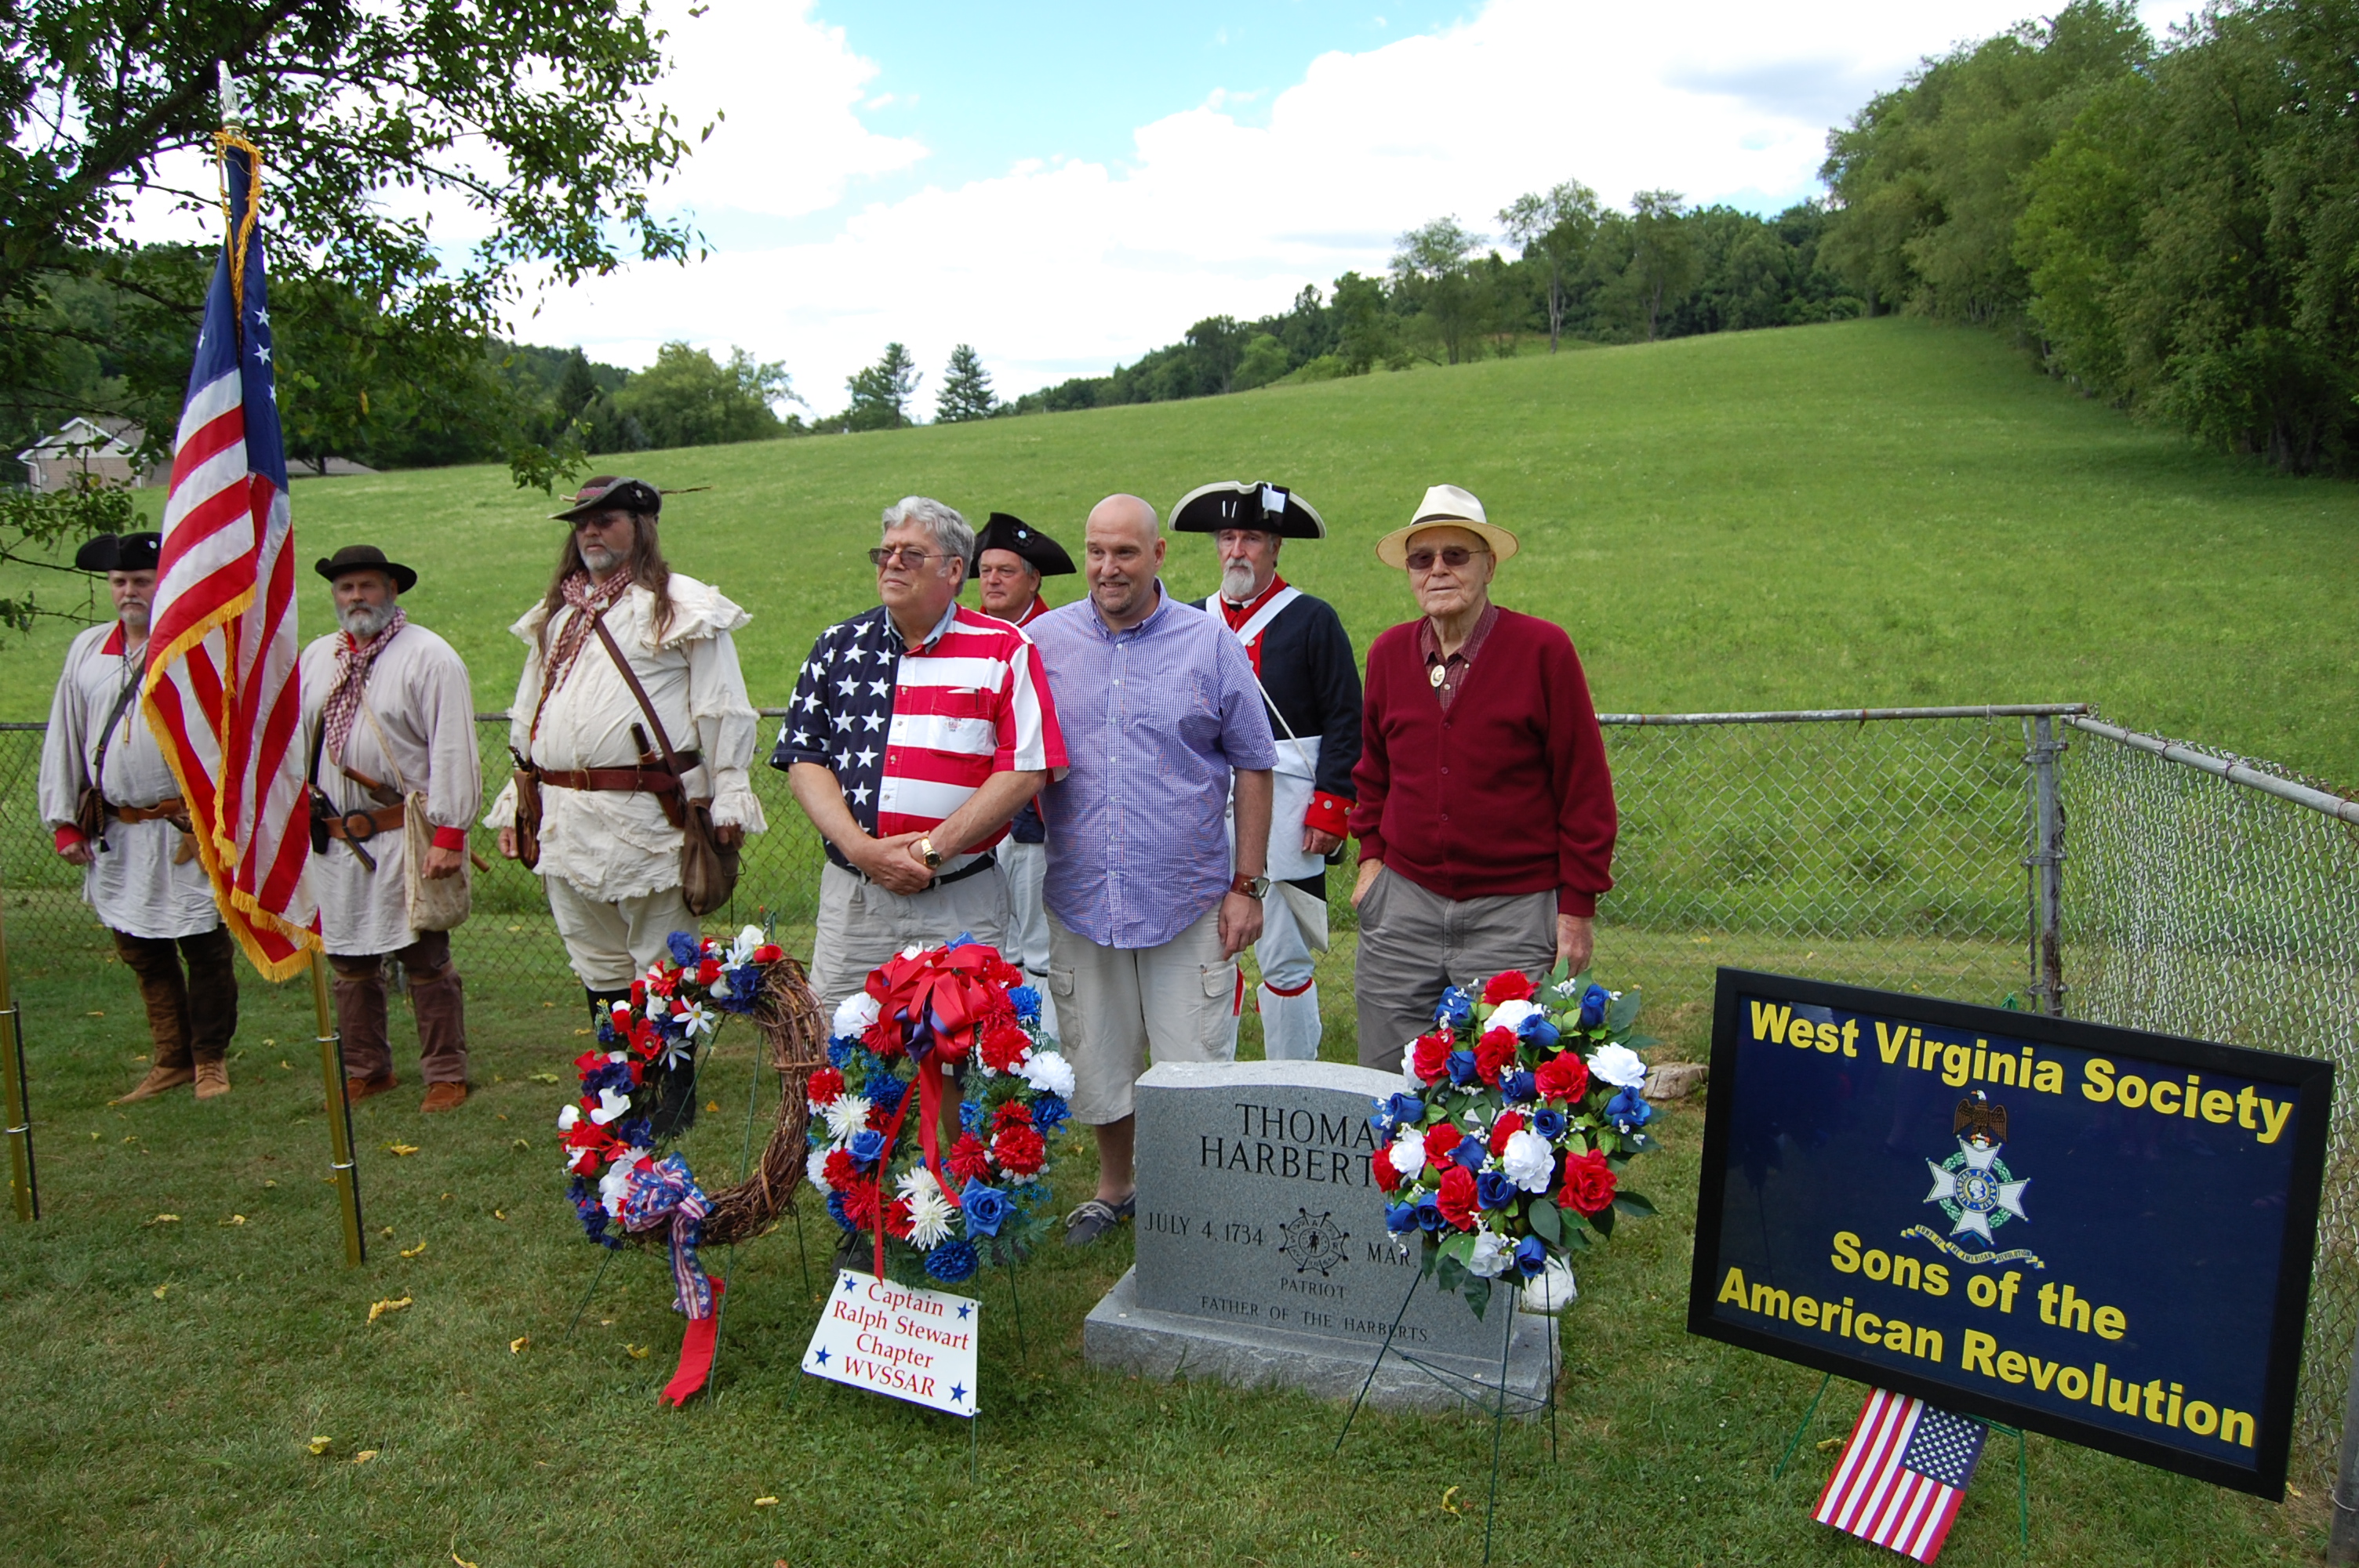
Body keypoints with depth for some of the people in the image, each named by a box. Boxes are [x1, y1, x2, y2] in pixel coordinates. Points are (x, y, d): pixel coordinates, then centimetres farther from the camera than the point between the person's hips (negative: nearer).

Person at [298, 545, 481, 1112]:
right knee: (349, 960, 13)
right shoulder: (316, 659, 13)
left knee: (425, 959, -1)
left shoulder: (429, 657, -6)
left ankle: (445, 1076, 9)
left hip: (405, 836, -6)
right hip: (334, 840, 6)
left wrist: (449, 835, -17)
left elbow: (453, 751, -11)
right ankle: (365, 1070, 27)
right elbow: (296, 744, 20)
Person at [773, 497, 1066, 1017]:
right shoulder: (838, 647, 10)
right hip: (851, 895, 3)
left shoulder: (1004, 650, 0)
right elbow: (804, 760, 5)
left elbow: (1026, 770, -6)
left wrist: (933, 848, -12)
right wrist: (861, 848, -10)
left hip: (962, 903, -2)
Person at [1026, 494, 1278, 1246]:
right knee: (1098, 1063, 15)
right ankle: (1114, 1187, 37)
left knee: (1193, 1068, 4)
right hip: (1080, 898, 2)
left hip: (1190, 900, -2)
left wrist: (1247, 885, -2)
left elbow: (1252, 766, 2)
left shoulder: (1211, 642, -2)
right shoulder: (1044, 641, 2)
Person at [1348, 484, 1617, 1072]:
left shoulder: (1543, 648, -7)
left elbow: (1584, 785, -4)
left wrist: (1578, 905, -5)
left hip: (1514, 912, -4)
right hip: (1403, 902, 4)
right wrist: (1371, 853, 10)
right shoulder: (1388, 653, 6)